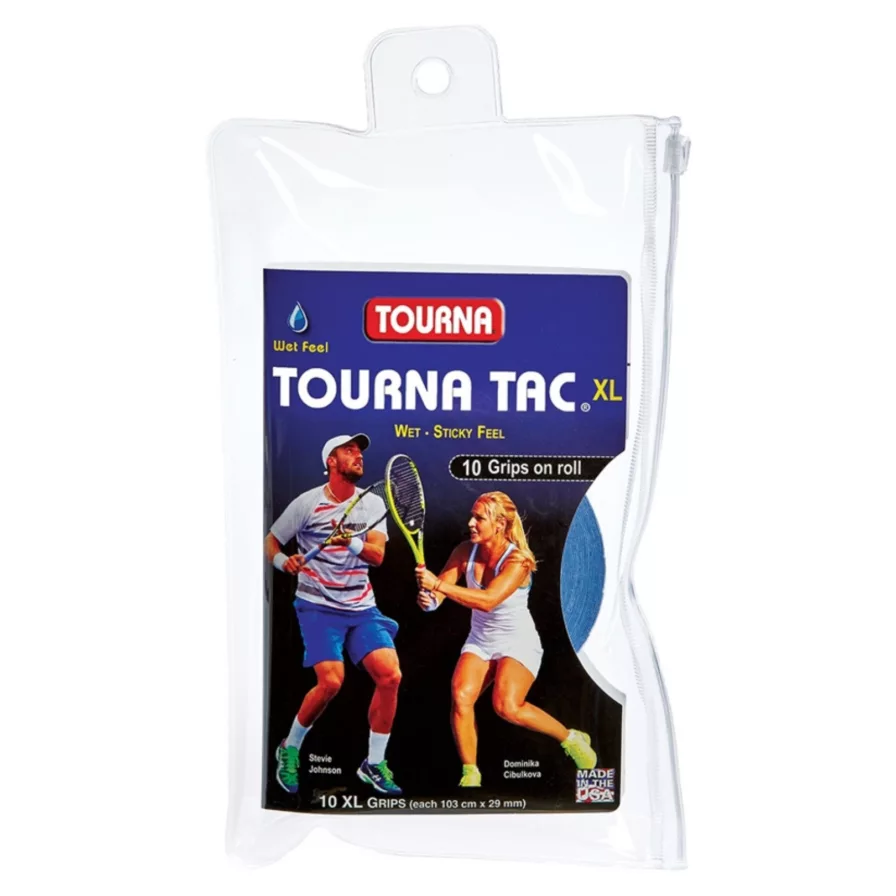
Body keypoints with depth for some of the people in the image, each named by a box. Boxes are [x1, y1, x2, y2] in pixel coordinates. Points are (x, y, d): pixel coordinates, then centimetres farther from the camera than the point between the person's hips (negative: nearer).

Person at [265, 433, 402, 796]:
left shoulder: (373, 503, 5)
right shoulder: (308, 503, -3)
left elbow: (377, 554, -6)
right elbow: (271, 541, 4)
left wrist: (351, 542, -24)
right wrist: (283, 561, -16)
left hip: (362, 607, 4)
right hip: (318, 606, -3)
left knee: (390, 675, -10)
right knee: (331, 681, -18)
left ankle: (374, 764, 11)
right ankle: (290, 749, 12)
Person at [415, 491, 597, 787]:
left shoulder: (518, 560, -25)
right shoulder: (465, 552, -9)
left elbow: (488, 600, -38)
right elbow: (439, 587, -12)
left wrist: (438, 585, -45)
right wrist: (428, 598, -36)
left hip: (518, 643, -4)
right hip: (480, 642, 5)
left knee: (506, 705, -22)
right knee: (460, 696, -18)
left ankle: (570, 738, 5)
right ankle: (470, 774, 3)